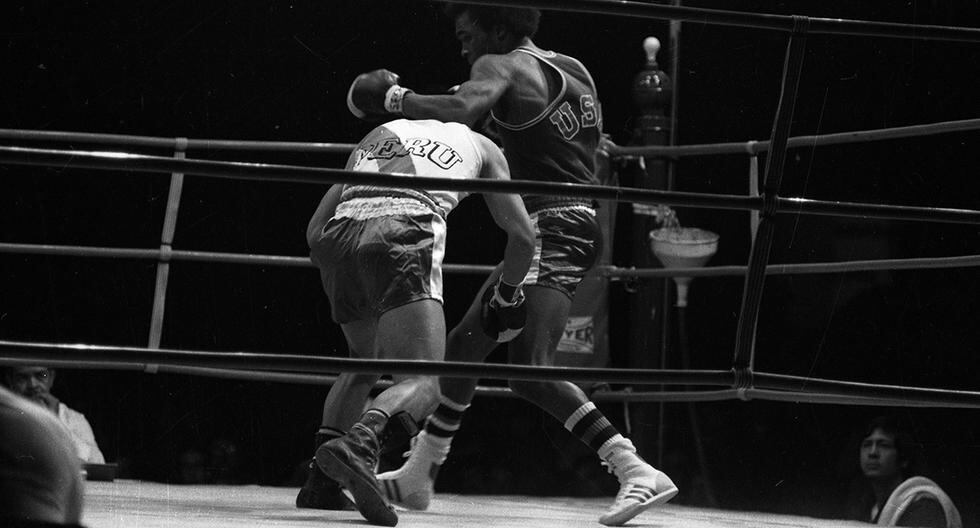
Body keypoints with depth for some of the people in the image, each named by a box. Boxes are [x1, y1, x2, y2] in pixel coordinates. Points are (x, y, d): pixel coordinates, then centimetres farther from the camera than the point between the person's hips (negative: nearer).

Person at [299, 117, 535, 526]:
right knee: (423, 385, -10)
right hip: (401, 238, -5)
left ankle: (321, 484, 17)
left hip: (340, 235, 5)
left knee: (365, 365, 29)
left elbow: (315, 229, 29)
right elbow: (522, 234, 26)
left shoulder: (380, 133, 37)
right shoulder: (481, 146, 30)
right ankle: (359, 444, -41)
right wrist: (506, 297, 42)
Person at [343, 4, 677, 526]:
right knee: (466, 344, 19)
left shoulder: (500, 67, -7)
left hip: (552, 227, -10)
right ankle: (417, 476, 30)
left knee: (530, 370, -20)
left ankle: (638, 474, -28)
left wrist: (394, 97, -11)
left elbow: (460, 110, -27)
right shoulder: (573, 69, 17)